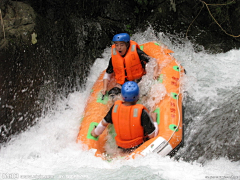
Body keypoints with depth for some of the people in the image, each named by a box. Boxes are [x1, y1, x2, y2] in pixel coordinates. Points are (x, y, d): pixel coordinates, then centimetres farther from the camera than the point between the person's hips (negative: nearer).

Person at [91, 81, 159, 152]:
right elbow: (152, 136, -18)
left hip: (122, 147, 4)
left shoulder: (116, 107, -13)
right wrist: (154, 120, 1)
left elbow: (104, 123, 5)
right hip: (139, 146, -4)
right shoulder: (141, 112, -27)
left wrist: (96, 132, 26)